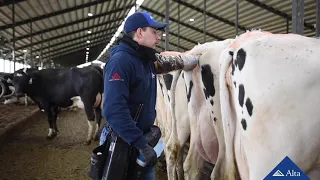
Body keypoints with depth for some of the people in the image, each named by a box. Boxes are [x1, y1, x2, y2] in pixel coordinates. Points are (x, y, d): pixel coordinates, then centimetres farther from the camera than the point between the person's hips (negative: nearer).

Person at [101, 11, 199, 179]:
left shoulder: (148, 59, 5)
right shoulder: (120, 61, -21)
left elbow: (168, 62, 29)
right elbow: (114, 109, -29)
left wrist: (198, 58, 33)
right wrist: (140, 144, -30)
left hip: (144, 136, 8)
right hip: (123, 142, -8)